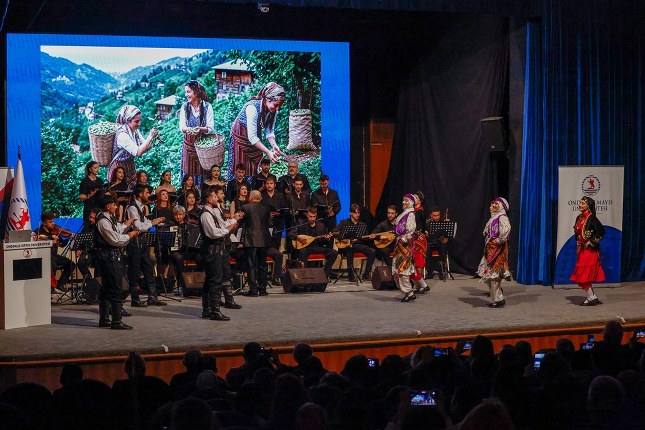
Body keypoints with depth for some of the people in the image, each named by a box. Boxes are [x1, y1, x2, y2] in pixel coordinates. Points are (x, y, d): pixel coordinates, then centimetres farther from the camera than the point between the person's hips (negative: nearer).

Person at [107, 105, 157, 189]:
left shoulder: (135, 131, -4)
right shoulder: (122, 135, -27)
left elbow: (144, 148, 0)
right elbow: (138, 152, -34)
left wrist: (152, 140, -19)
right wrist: (150, 136, -31)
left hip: (130, 166, 7)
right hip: (119, 169, -7)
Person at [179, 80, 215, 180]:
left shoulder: (207, 107, -7)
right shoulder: (184, 107, 2)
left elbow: (211, 128, -9)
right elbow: (181, 126, -5)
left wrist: (201, 129, -31)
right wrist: (187, 129, -29)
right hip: (189, 144, 2)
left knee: (203, 171, 0)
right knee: (188, 173, 4)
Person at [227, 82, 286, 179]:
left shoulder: (273, 110, -15)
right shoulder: (252, 108, -34)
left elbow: (269, 132, -8)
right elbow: (252, 137, -34)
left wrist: (274, 145, -27)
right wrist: (268, 152, -38)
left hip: (255, 137, 6)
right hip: (240, 137, -6)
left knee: (256, 169, 5)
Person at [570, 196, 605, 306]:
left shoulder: (591, 218, -14)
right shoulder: (579, 218, 10)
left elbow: (601, 231, -19)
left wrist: (591, 242, -17)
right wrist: (578, 245, 11)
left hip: (589, 250, -8)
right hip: (581, 249, 9)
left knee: (584, 275, -7)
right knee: (582, 276, 9)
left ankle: (591, 298, 2)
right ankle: (593, 297, 16)